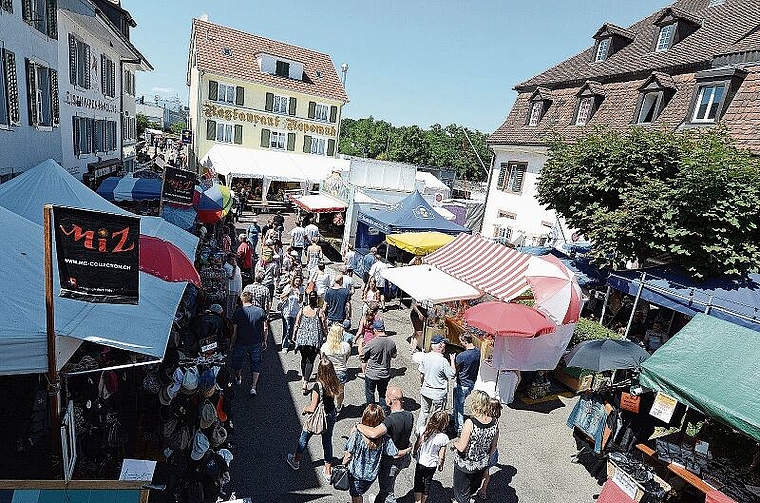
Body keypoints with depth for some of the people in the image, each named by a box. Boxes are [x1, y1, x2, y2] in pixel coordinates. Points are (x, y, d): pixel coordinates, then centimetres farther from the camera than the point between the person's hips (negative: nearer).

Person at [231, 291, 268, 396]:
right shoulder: (261, 311, -9)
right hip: (256, 343, 1)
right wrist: (264, 341, 10)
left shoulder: (237, 313, -13)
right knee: (256, 364, 13)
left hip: (241, 343, -1)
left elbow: (235, 332, -9)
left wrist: (232, 344, 6)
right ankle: (253, 387, 8)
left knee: (237, 360, 25)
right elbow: (265, 329, -4)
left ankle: (239, 378, 46)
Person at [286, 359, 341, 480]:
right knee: (327, 441, 21)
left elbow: (313, 408, -25)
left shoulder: (318, 386, -30)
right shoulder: (334, 383, -13)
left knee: (304, 438, 22)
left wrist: (305, 409, -5)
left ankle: (296, 461, 45)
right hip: (330, 416, 5)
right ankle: (328, 470, 32)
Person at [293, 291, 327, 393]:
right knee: (310, 361, 4)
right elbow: (323, 327, -4)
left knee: (304, 358, 23)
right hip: (315, 339, -3)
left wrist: (294, 335, 17)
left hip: (302, 338, 3)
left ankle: (303, 377, 41)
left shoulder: (302, 310, -1)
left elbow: (297, 325, 4)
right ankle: (305, 383, -6)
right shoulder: (319, 312, -9)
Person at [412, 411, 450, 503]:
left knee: (418, 483, 19)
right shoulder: (444, 438, -25)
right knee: (427, 483, 23)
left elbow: (417, 445, -8)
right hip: (432, 465, 0)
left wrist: (414, 454, 12)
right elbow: (441, 455, -14)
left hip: (420, 462, 0)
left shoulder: (423, 430, -21)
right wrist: (441, 465, 6)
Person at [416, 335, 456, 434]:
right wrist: (452, 360, -3)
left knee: (424, 412, 23)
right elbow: (452, 374, -13)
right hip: (438, 393, -5)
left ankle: (420, 431, 38)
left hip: (425, 390, 5)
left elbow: (421, 374, 2)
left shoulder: (425, 357, -9)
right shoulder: (443, 361, -25)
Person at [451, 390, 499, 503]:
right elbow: (493, 447, 0)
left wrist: (455, 443, -6)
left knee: (462, 491, 20)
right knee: (473, 487, 32)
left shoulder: (470, 423, -32)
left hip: (465, 465, -5)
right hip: (482, 465, 6)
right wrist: (487, 458, 16)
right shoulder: (495, 422, -15)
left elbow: (461, 447, -27)